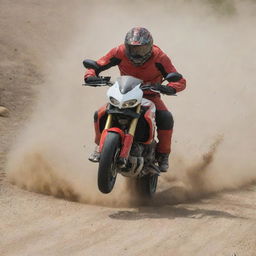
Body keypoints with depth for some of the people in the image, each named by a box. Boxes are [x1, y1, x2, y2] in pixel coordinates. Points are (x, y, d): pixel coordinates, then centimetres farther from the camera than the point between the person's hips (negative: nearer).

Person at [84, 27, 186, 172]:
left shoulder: (159, 58, -21)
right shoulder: (120, 52, -16)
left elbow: (180, 81, -21)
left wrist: (170, 88, -45)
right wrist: (90, 76, -33)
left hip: (151, 96, -2)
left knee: (166, 118, -30)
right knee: (100, 115, -17)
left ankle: (163, 154, -6)